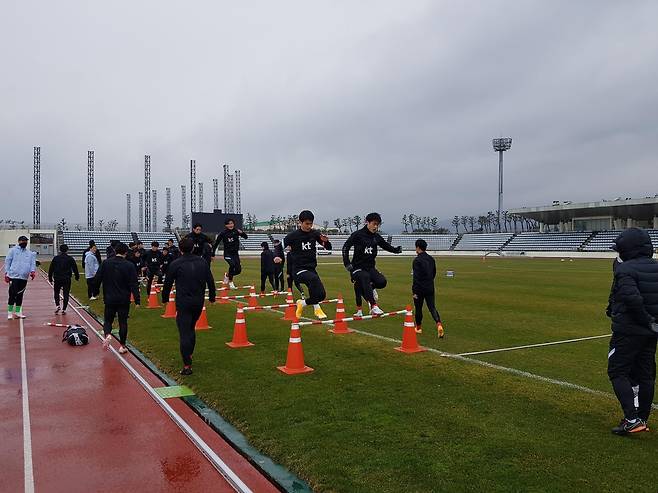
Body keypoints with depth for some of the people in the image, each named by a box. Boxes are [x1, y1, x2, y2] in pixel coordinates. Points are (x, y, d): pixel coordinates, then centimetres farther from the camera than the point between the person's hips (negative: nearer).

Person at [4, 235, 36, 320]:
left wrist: (32, 271, -12)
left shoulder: (30, 253, 12)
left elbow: (33, 263, 8)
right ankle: (10, 312, 4)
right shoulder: (13, 250, 3)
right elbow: (7, 261, 2)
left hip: (24, 277, 4)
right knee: (12, 294, -5)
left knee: (20, 295, 10)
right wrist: (6, 273, -5)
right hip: (14, 276, -4)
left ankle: (18, 312, 18)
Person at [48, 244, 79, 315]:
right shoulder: (70, 258, -1)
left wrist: (50, 278, 12)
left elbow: (51, 269, 5)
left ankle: (57, 305, -2)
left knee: (56, 293, 17)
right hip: (67, 279, -1)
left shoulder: (56, 258, 2)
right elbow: (75, 269, 1)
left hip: (57, 279, 1)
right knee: (66, 294, 3)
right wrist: (77, 277, 11)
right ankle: (64, 309, 1)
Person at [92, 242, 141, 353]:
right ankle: (122, 346, 13)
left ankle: (107, 334, -15)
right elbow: (134, 285, -11)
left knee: (108, 320, 15)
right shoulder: (129, 266, -9)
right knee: (123, 322, 9)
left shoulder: (106, 263, -1)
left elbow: (97, 279, 2)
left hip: (109, 299, 1)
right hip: (124, 300, -1)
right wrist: (137, 301, -9)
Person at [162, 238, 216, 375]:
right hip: (199, 302, 5)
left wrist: (165, 298, 14)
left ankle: (187, 366, -6)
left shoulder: (175, 264, -8)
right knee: (191, 328, 24)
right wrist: (212, 297, 20)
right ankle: (189, 354, 34)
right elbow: (210, 281, 8)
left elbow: (168, 283, -1)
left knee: (184, 333, -3)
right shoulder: (202, 262, 3)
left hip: (183, 303, -4)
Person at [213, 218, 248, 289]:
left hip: (235, 253, 4)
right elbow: (216, 243, -3)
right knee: (232, 264, -28)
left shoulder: (236, 231, -2)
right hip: (227, 254, -4)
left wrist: (242, 233, -23)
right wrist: (213, 254, -1)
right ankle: (230, 282, -5)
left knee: (238, 270, -1)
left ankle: (227, 275, 30)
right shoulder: (223, 233, -8)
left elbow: (245, 237, -1)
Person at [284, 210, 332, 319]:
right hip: (299, 270, -5)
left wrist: (325, 241, -13)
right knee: (314, 278, -35)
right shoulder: (293, 235, -7)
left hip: (311, 268, 5)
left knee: (321, 294, -3)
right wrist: (277, 257, -17)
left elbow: (328, 247, 9)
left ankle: (302, 303, 25)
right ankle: (317, 308, -16)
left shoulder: (315, 233, 3)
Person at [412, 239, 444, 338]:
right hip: (430, 288, 6)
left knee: (418, 308, 11)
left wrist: (414, 291, -17)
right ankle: (439, 324, -18)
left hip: (419, 289, -6)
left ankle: (418, 327, 25)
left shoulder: (417, 260, -15)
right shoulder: (431, 259, 8)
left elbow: (416, 277, -19)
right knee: (432, 307, 5)